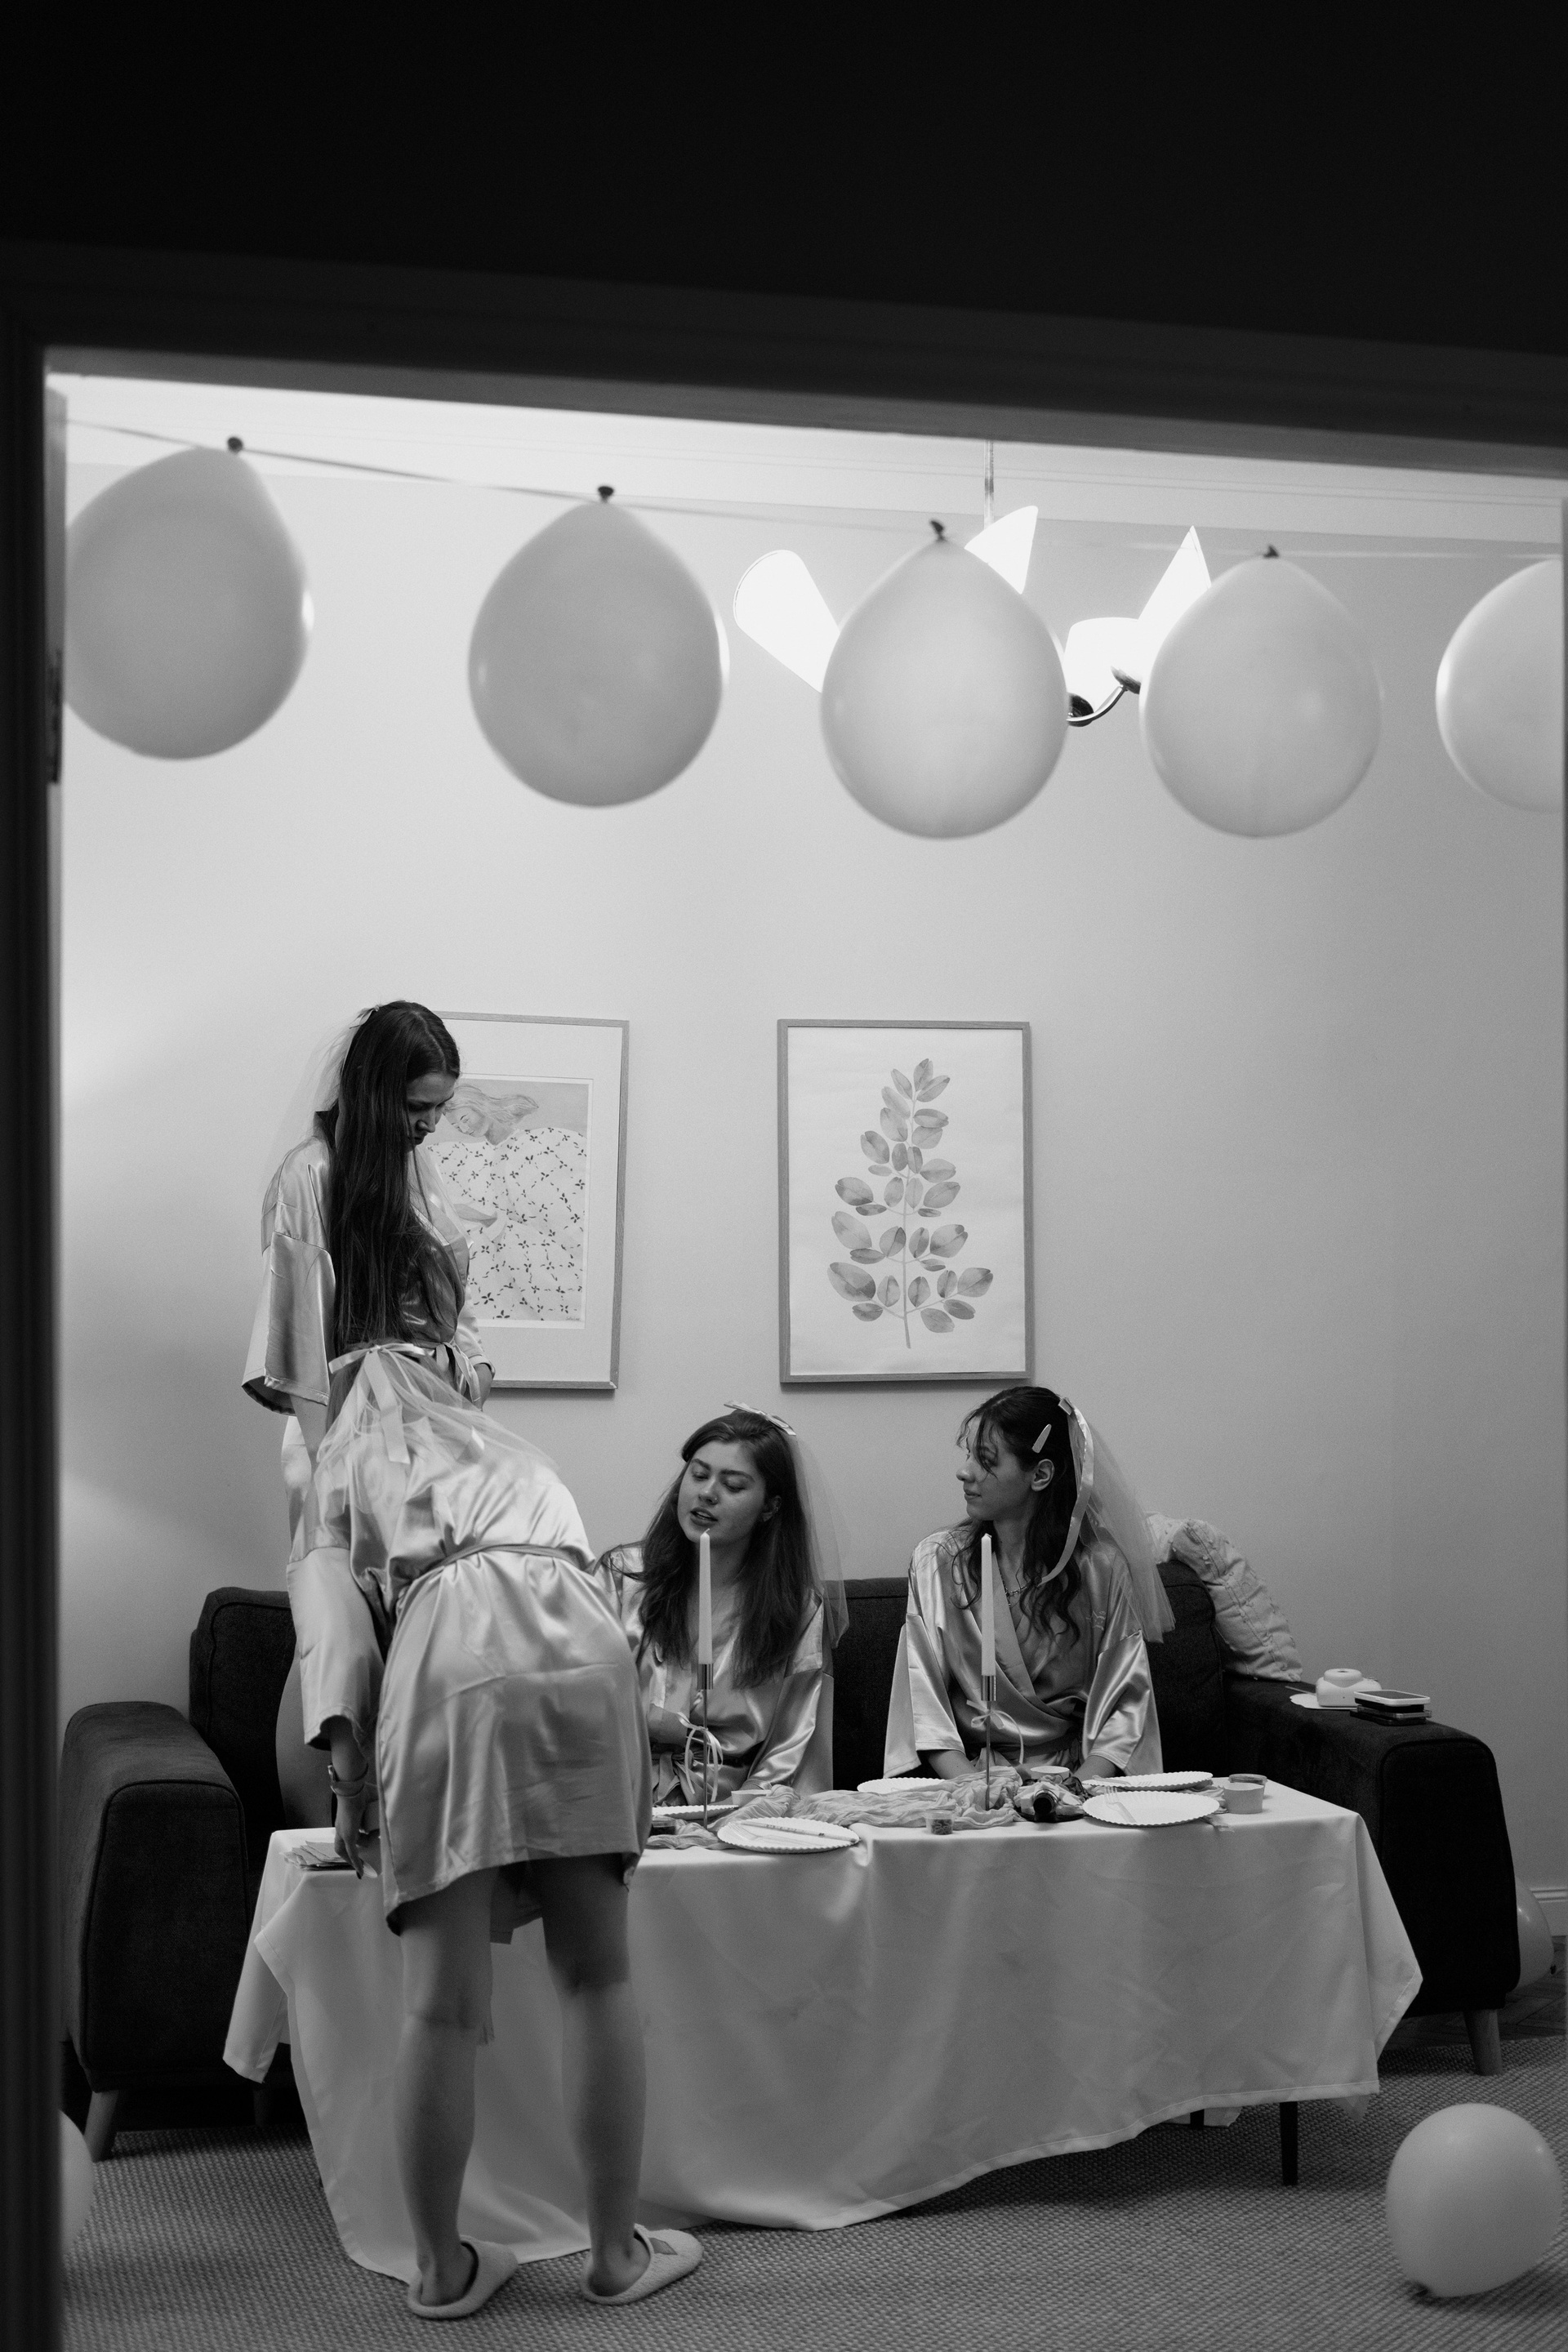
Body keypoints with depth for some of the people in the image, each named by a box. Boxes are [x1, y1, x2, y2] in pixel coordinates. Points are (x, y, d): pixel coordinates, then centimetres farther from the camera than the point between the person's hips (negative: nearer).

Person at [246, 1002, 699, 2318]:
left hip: (443, 1662, -1)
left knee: (446, 1995, 5)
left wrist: (345, 1748, 3)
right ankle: (617, 2250, 22)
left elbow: (329, 1595, 9)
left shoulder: (344, 1470, 28)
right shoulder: (520, 1457, 36)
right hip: (577, 1649, 1)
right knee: (596, 1974, 12)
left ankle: (445, 2271, 17)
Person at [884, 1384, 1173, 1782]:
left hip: (1076, 1770, 1)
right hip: (968, 1768, -1)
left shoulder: (1101, 1566, -1)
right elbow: (924, 1701, -2)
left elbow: (1127, 1702, -1)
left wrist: (1080, 1787, -17)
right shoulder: (936, 1561, 1)